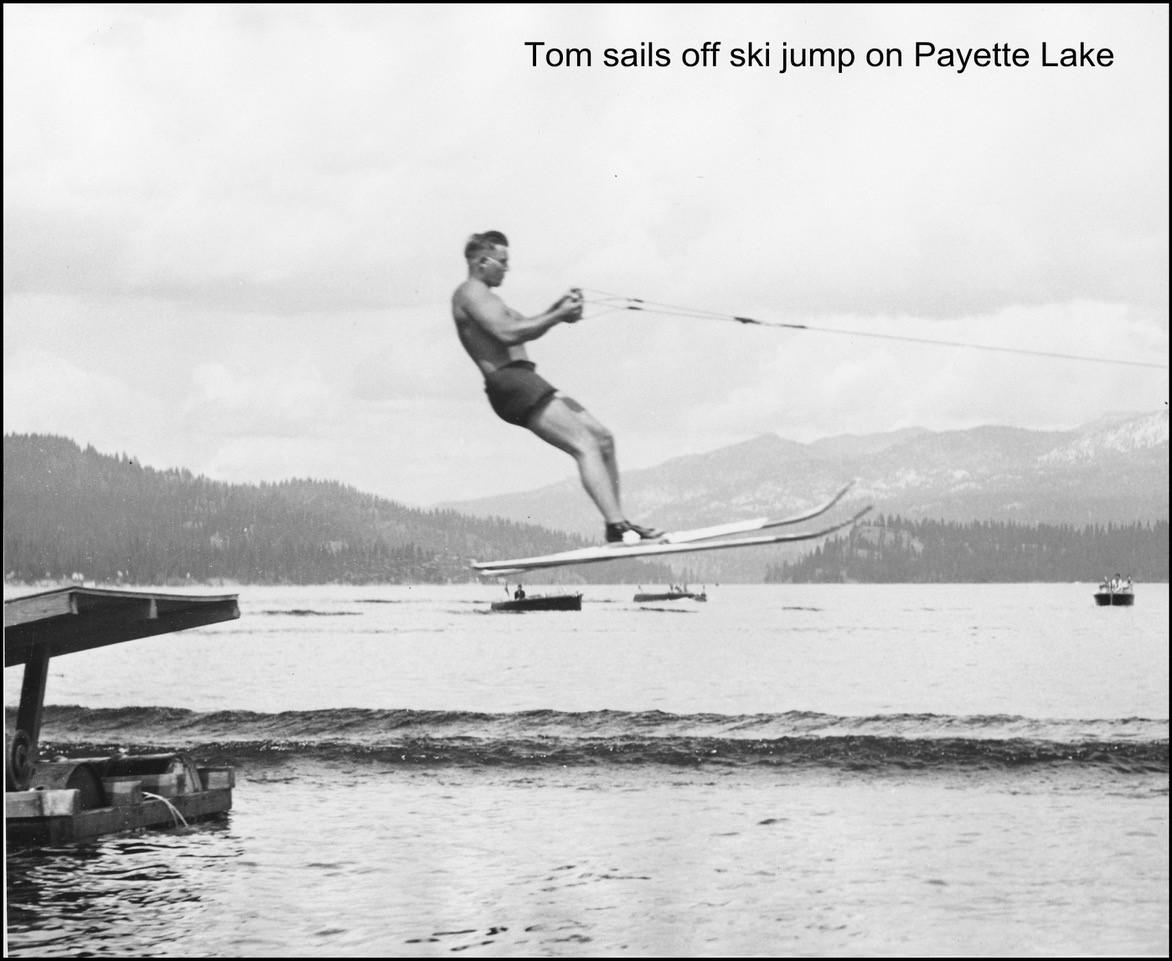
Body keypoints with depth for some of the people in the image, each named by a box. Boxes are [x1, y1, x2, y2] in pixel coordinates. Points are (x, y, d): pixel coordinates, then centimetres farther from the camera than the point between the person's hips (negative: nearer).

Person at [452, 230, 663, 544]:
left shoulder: (482, 295, 26)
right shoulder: (471, 291, -6)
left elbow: (526, 330, 27)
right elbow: (508, 333, -19)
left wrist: (557, 308, 10)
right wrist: (559, 316, -14)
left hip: (527, 384, 11)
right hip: (511, 384, -11)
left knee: (603, 437, 9)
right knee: (585, 444, -21)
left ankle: (617, 524, 8)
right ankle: (617, 525, -30)